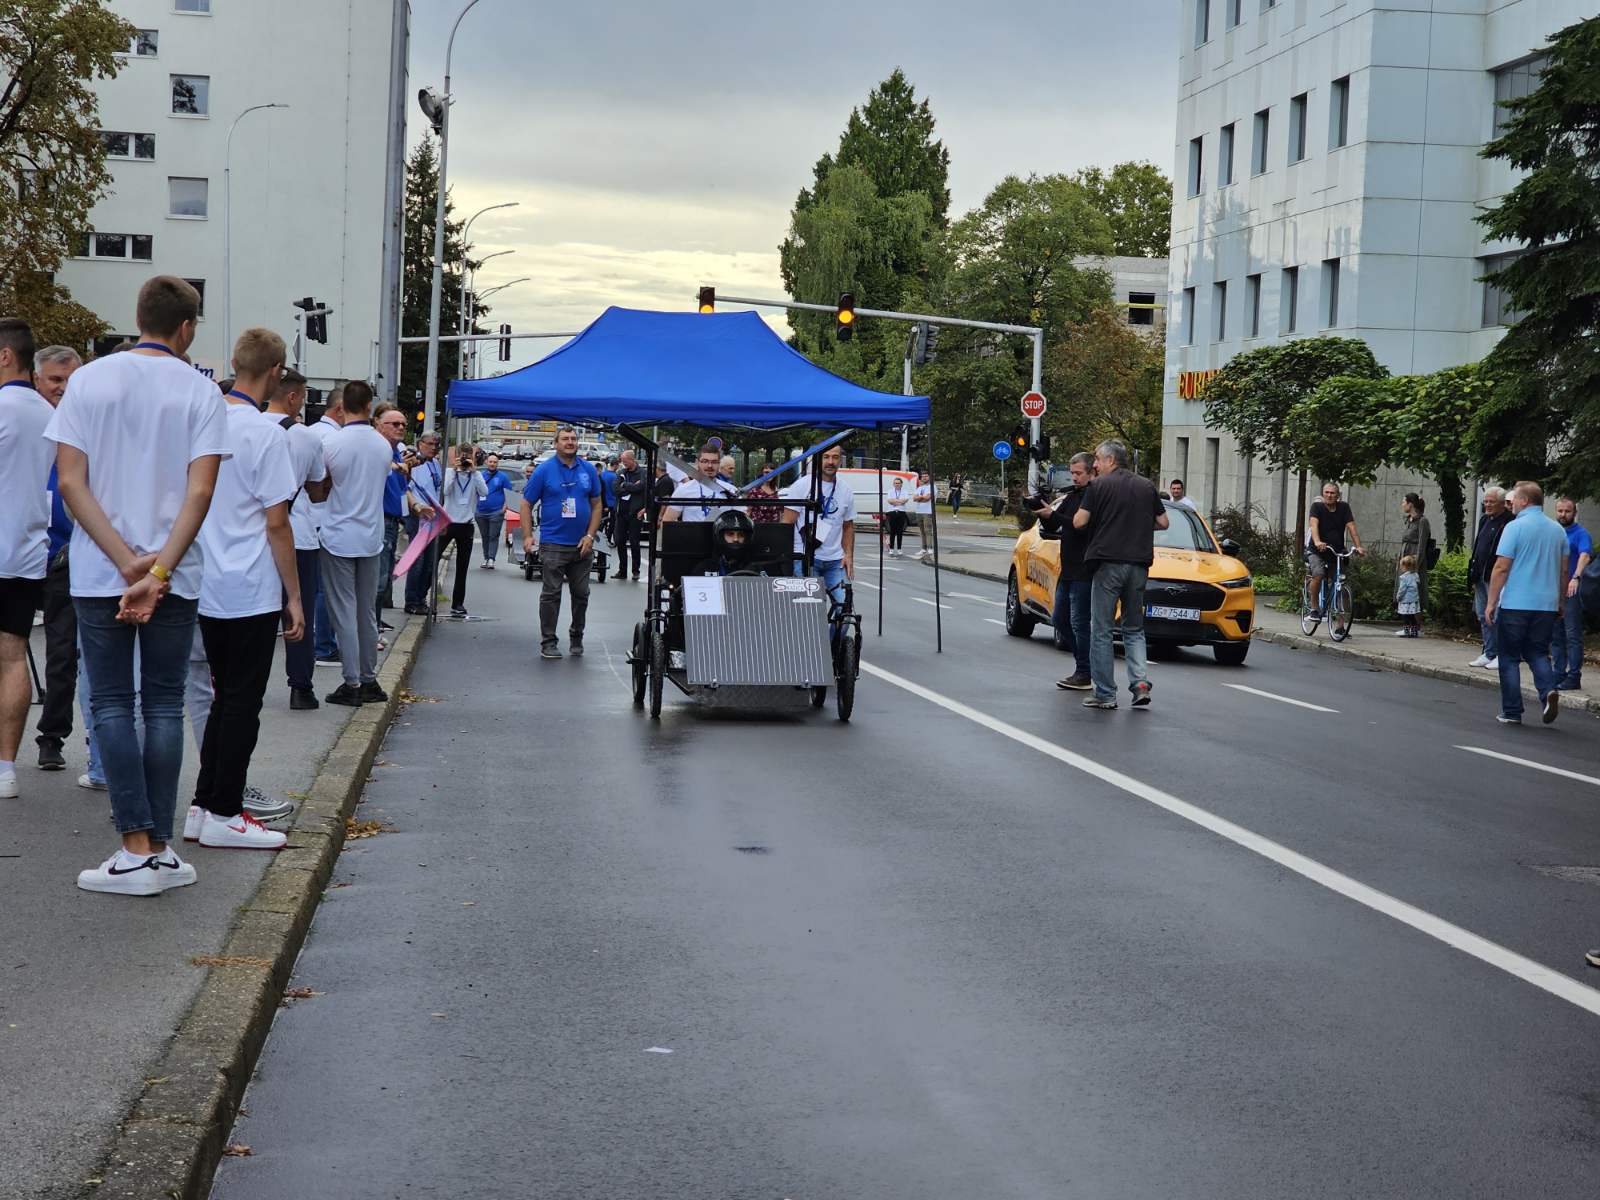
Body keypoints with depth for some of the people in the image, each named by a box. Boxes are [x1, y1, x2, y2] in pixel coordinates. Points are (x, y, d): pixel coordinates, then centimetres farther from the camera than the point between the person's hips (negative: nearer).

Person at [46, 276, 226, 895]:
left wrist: (127, 562, -9)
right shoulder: (202, 392, -2)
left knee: (111, 705, 4)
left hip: (98, 572, 0)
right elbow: (199, 491, -11)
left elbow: (71, 482, -6)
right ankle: (161, 850, 7)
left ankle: (138, 849, -2)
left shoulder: (88, 380, 1)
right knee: (164, 705, 7)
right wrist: (157, 572, -15)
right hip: (177, 575, 0)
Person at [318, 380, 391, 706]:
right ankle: (369, 680, 17)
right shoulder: (383, 445, 1)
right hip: (371, 538, 4)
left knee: (344, 612, 0)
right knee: (368, 611, 13)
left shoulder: (333, 443, -13)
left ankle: (352, 684, 0)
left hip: (339, 538, -4)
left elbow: (320, 488, -4)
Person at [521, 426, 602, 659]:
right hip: (553, 544, -3)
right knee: (551, 594, 0)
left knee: (581, 594, 11)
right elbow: (527, 504, -1)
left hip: (582, 545, 3)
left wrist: (590, 536, -1)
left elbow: (596, 504, 10)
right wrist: (527, 536, -9)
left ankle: (576, 637, 27)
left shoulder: (588, 470, 6)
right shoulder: (544, 470, -3)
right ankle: (548, 642, 7)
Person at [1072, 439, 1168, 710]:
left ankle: (1105, 694, 2)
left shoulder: (1099, 485, -3)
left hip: (1108, 562, -4)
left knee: (1101, 630, 3)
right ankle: (1140, 682, -3)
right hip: (1139, 563, 4)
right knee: (1134, 629, 15)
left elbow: (1078, 522, -7)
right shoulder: (1147, 486, 10)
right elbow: (1163, 522, 12)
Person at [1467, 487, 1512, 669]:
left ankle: (1501, 656, 2)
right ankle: (1489, 654, 19)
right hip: (1481, 577, 9)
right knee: (1483, 617, 12)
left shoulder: (1510, 522, -12)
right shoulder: (1485, 520, 16)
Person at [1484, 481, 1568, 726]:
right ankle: (1548, 690, -12)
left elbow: (1501, 568, -11)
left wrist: (1491, 603, -6)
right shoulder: (1558, 530, 9)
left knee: (1510, 658, 5)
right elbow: (1564, 571, 14)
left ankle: (1512, 712, 5)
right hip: (1547, 604, 5)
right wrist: (1561, 604, 23)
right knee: (1538, 653, 15)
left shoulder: (1515, 527, -9)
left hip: (1515, 604, -5)